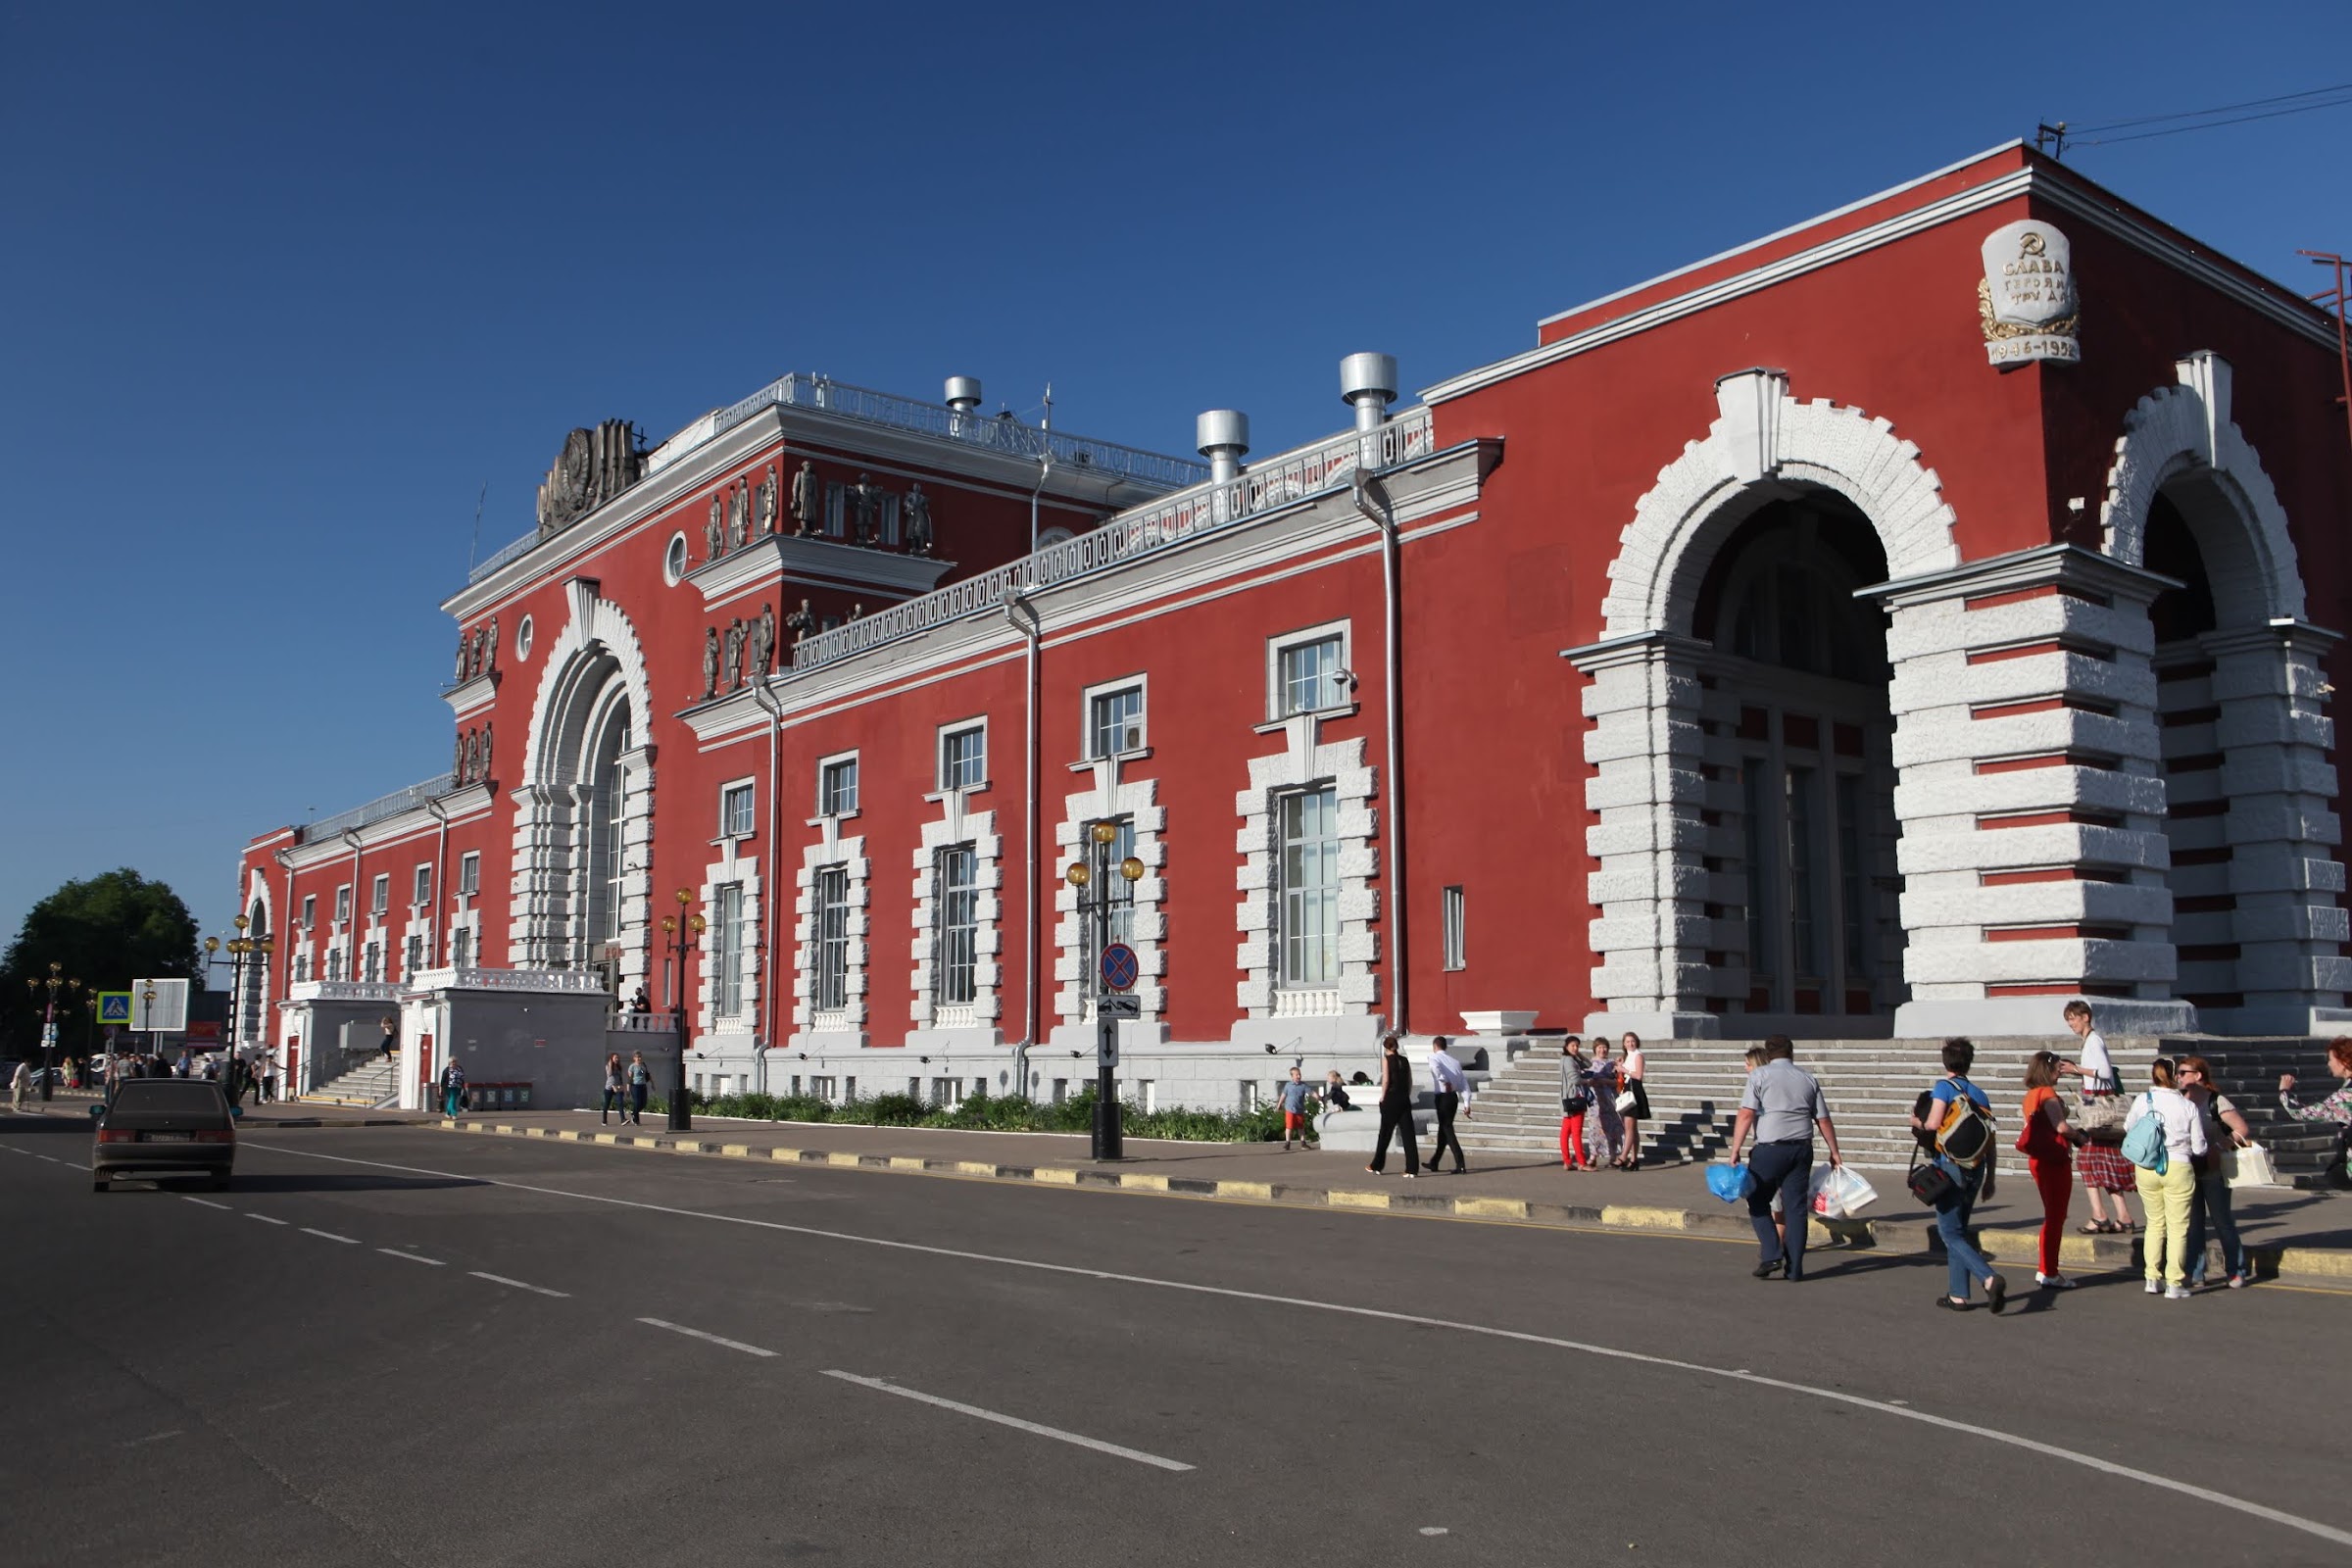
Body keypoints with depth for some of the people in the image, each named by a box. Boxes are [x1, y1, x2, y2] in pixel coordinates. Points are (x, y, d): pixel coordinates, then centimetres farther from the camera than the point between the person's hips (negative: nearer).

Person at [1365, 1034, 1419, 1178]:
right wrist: (1407, 1096, 14)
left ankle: (1376, 1166, 19)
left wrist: (1382, 1097, -3)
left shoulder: (1386, 1059, -4)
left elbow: (1385, 1080, -11)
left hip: (1391, 1098, -4)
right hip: (1404, 1100, 4)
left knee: (1385, 1133, 7)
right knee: (1408, 1133, 0)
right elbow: (1410, 1081, 9)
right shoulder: (1404, 1060, 9)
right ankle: (1412, 1169, -6)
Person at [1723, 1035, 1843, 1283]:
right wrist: (1834, 1152, 23)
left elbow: (1746, 1115, -9)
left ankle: (1772, 1255, -3)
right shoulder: (1809, 1079, 13)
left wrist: (1735, 1150, -8)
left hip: (1770, 1149, -4)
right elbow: (1824, 1120, 13)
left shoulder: (1759, 1076, 0)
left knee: (1757, 1202, 10)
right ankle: (1794, 1269, 9)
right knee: (1796, 1207, 8)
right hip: (1802, 1149, 4)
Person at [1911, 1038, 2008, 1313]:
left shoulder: (1944, 1087, -7)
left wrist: (1917, 1122, 3)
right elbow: (1990, 1142, 11)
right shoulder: (1980, 1095, 10)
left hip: (1949, 1167, -6)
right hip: (1976, 1170, 6)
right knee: (1958, 1230, 15)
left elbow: (1933, 1123, -20)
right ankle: (1958, 1295, 16)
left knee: (1951, 1233, -2)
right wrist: (1989, 1179, 17)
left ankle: (1990, 1278, -22)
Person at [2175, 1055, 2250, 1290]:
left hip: (2213, 1173, -5)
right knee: (2193, 1224, 8)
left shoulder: (2216, 1101, -11)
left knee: (2222, 1222, 2)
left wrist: (2218, 1147, -14)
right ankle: (2196, 1274, 13)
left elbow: (2242, 1130, -17)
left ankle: (2237, 1272, 14)